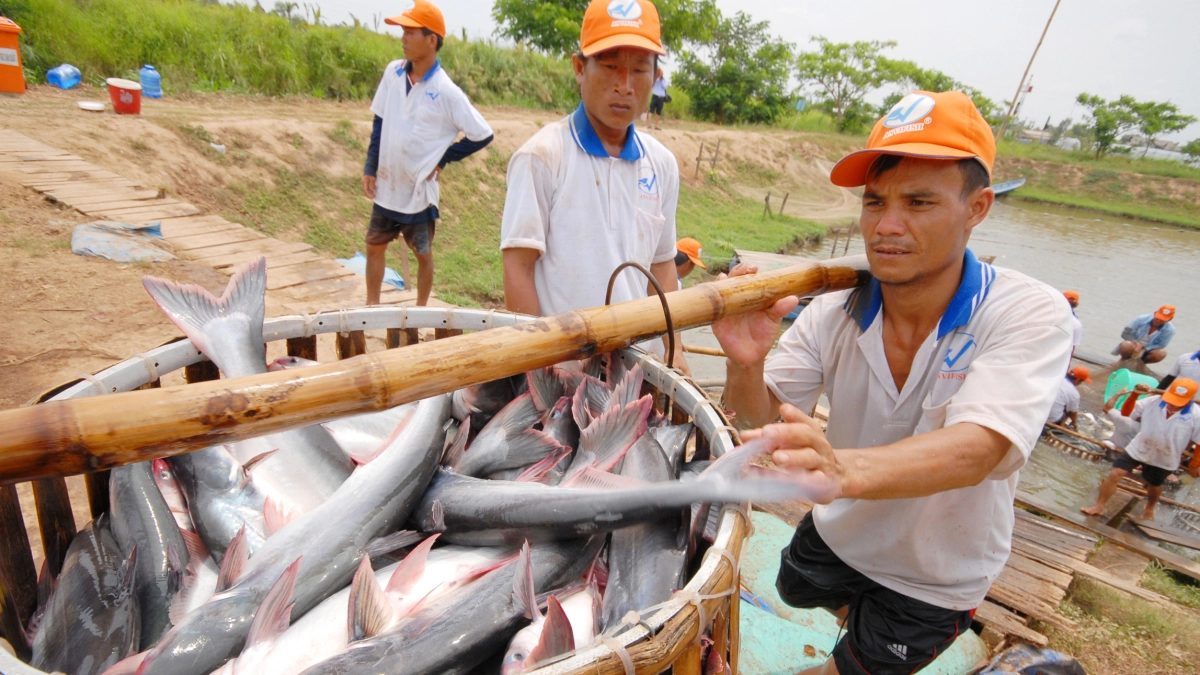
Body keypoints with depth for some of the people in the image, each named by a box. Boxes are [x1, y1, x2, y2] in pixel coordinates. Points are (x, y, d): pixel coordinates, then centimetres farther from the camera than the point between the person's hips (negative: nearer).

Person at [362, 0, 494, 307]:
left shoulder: (446, 92, -17)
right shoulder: (393, 72, -2)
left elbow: (483, 135, -12)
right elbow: (380, 122, 8)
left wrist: (442, 159, -9)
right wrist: (370, 168, 5)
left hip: (419, 190, -5)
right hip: (386, 186, 5)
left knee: (423, 254, 12)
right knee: (374, 246, 15)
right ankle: (371, 307, 31)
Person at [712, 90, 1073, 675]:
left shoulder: (1030, 315, -29)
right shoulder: (835, 313, -18)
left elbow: (977, 450, -44)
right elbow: (760, 418, -19)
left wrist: (844, 468, -63)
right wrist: (745, 364, -43)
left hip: (937, 576, -4)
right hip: (836, 534, 4)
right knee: (794, 593, 29)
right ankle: (861, 618, 61)